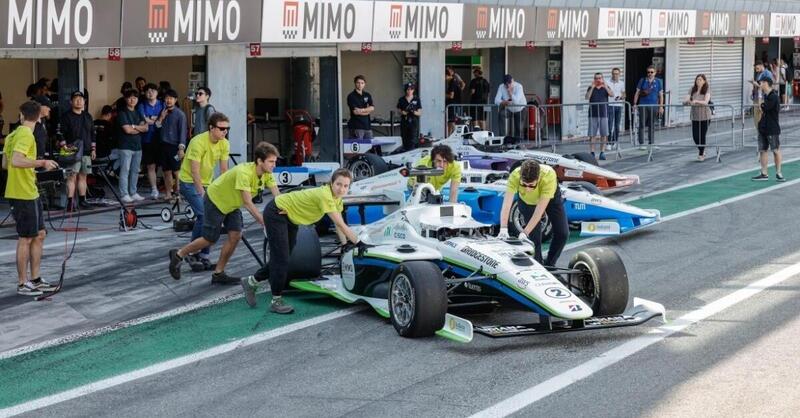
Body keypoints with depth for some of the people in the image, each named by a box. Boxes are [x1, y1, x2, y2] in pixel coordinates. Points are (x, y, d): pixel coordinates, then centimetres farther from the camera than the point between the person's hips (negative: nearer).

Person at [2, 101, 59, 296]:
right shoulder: (25, 135, -16)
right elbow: (16, 161, -29)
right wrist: (41, 162, -23)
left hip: (30, 193, 9)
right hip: (24, 195, -9)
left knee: (39, 234, 14)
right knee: (26, 238, -1)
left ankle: (35, 280, 20)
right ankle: (22, 284, 6)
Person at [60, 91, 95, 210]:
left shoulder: (87, 116, 16)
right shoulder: (66, 116, -2)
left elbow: (92, 134, 20)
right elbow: (62, 134, -6)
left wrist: (93, 149, 16)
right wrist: (64, 147, -14)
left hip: (86, 152, 6)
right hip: (72, 151, -5)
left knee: (83, 176, 8)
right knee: (72, 176, -9)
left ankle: (82, 200, 15)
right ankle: (70, 201, -10)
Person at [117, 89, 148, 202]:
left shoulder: (138, 113, 17)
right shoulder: (122, 113, -3)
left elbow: (145, 128, 5)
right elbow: (127, 129, -13)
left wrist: (134, 126, -10)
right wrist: (140, 128, 1)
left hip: (137, 145, 7)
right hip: (126, 146, -7)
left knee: (135, 171, 10)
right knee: (125, 170, -8)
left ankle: (133, 193, 16)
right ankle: (124, 194, -7)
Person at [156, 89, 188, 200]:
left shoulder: (180, 114, -4)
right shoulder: (163, 112, 13)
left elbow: (183, 131, -8)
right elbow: (157, 126, 11)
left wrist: (181, 148, -15)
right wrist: (161, 118, -5)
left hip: (174, 146, -5)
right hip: (164, 145, 5)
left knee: (176, 171, -7)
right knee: (166, 171, 7)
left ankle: (178, 192, 1)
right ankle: (168, 193, 11)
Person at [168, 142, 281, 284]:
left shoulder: (267, 173, -15)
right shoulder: (244, 173, -37)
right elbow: (248, 203, -39)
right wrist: (264, 223, -42)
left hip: (231, 203, 7)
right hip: (215, 200, -7)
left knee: (235, 236, -3)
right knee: (210, 239, 0)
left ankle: (218, 273, 10)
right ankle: (178, 255, 21)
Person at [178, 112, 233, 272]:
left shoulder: (224, 144, -5)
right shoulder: (199, 142, -26)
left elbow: (224, 170, 1)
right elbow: (194, 171, -24)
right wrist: (202, 193, -23)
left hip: (207, 183, 7)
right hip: (189, 182, -7)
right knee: (203, 215, -20)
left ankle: (204, 257, 9)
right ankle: (192, 255, -9)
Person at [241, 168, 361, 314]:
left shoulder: (337, 197, -7)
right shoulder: (324, 195, -33)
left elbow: (339, 225, 3)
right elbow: (341, 225, -33)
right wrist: (359, 244, -30)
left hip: (290, 217, 9)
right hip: (276, 213, -9)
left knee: (285, 257, 13)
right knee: (281, 259, -8)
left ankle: (251, 281, 30)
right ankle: (276, 301, 3)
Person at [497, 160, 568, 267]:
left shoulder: (549, 175, -44)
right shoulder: (515, 176, -40)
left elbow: (540, 209, -43)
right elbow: (507, 203, -44)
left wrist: (525, 232, -47)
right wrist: (503, 229, -57)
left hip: (551, 197, 0)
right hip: (527, 201, 0)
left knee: (562, 234, -4)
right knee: (534, 237, -9)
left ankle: (549, 266, 15)